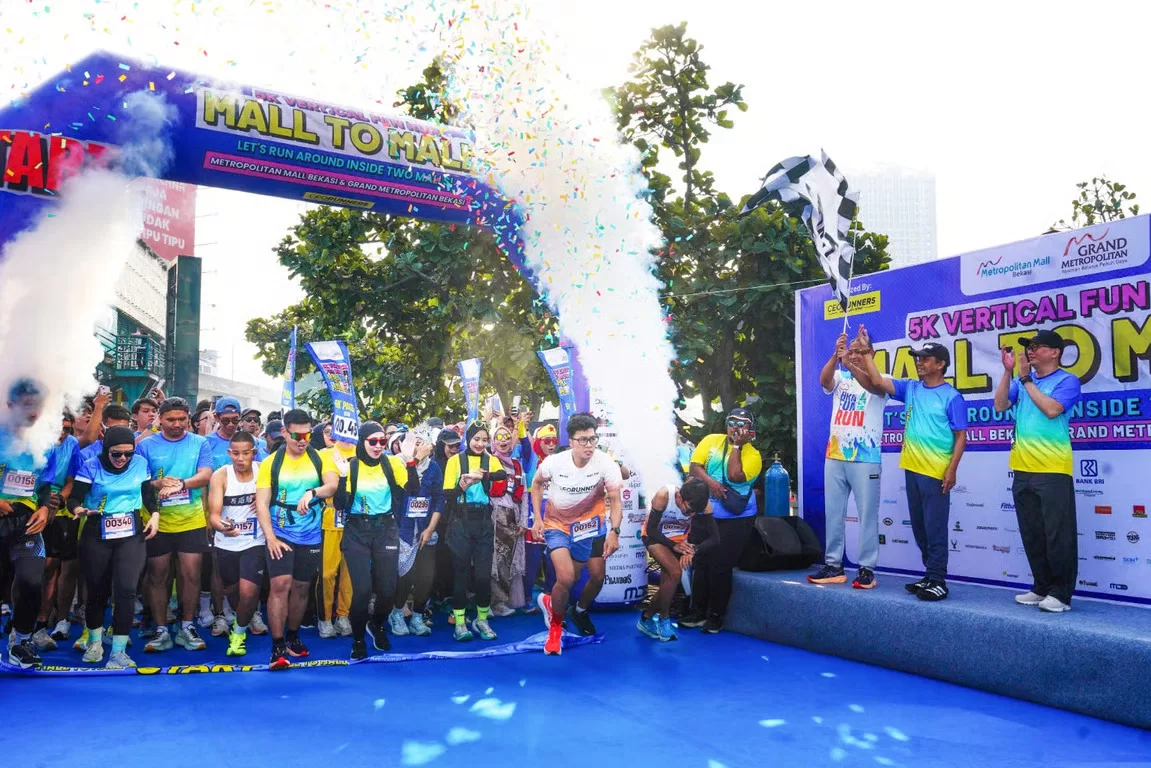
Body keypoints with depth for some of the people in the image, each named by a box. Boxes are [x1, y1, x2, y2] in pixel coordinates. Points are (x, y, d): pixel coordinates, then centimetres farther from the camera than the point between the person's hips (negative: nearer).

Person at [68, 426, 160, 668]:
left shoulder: (140, 463, -1)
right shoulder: (91, 466, -9)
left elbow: (149, 493, 11)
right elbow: (74, 498, -13)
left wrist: (154, 515, -2)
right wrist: (78, 510, -34)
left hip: (132, 534, 1)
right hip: (97, 535, 0)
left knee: (126, 588, -13)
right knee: (97, 589, 10)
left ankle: (119, 650, -4)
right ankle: (95, 640, 36)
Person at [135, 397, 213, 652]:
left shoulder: (199, 443, 3)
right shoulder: (145, 445, 2)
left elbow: (205, 475, -7)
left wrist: (180, 483, -24)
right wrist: (158, 484, -24)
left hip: (192, 521, 0)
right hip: (157, 521, 0)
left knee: (191, 574, 1)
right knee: (157, 576, 7)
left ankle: (187, 627, 15)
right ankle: (161, 630, 17)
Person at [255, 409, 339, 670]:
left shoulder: (320, 459, 1)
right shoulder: (270, 463, -2)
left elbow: (333, 485, -16)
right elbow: (261, 503, -5)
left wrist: (312, 492, -36)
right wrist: (270, 537, -15)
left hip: (310, 537, 2)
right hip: (280, 535, -2)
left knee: (301, 588, 11)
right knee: (280, 584, -13)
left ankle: (293, 636, 31)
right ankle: (278, 647, -6)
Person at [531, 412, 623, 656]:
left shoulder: (605, 463, -25)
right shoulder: (554, 462, -21)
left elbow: (615, 501, -24)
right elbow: (536, 484, 0)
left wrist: (614, 531, -39)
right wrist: (537, 518, -6)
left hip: (586, 525, 1)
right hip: (556, 523, -1)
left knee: (572, 578, 11)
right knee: (566, 578, -17)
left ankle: (550, 602, 46)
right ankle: (555, 624, 10)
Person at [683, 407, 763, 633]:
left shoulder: (753, 455, -6)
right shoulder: (711, 441, 3)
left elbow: (734, 476, -22)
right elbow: (695, 466, -5)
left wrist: (737, 445, -17)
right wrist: (709, 482, -22)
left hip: (736, 519, -3)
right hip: (705, 514, 3)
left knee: (721, 567, -1)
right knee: (700, 563, 8)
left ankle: (716, 615, 15)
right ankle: (697, 611, 22)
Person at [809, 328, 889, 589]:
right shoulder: (840, 378, 11)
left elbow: (872, 385, -23)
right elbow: (824, 380, -11)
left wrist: (849, 363, -39)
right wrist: (836, 355, -29)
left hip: (865, 458, -4)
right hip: (834, 456, 4)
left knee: (868, 514, -1)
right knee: (833, 513, 8)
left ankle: (867, 569, 4)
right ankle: (833, 566, 15)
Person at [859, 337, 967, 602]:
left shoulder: (952, 397, -6)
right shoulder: (910, 388, 10)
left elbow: (961, 436, -7)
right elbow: (878, 382, 3)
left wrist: (952, 469, -14)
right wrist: (867, 353, -3)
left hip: (937, 472, -6)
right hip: (912, 468, 6)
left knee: (935, 528, -4)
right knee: (919, 527, 12)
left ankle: (938, 581, 2)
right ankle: (930, 575, 22)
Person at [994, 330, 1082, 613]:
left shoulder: (1067, 381, -3)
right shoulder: (1022, 380, 14)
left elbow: (1052, 409, -19)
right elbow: (1000, 405, 4)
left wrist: (1026, 380, -11)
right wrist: (1008, 371, -3)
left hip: (1053, 470, -6)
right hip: (1022, 469, 6)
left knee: (1057, 534, -4)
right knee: (1032, 534, 11)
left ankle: (1060, 593, 4)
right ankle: (1041, 587, 20)